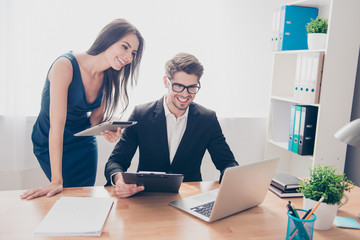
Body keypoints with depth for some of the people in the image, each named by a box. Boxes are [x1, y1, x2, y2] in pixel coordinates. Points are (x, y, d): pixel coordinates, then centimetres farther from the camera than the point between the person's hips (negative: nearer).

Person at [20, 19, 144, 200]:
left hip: (85, 143, 5)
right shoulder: (65, 66, -28)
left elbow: (95, 117, -2)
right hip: (51, 145, -5)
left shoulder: (109, 78, -8)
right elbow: (57, 124, -31)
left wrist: (107, 130, -26)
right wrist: (56, 181, -31)